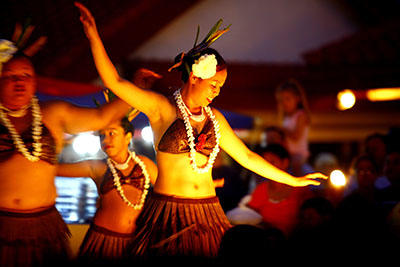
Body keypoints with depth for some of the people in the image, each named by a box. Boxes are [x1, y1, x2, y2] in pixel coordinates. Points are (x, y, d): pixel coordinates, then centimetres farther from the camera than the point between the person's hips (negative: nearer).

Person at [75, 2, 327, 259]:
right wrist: (94, 37, -18)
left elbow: (247, 157, 20)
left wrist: (293, 180, 23)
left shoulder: (214, 119, 13)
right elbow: (115, 82, -9)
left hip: (209, 215, 4)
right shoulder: (161, 108, -1)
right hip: (169, 214, -4)